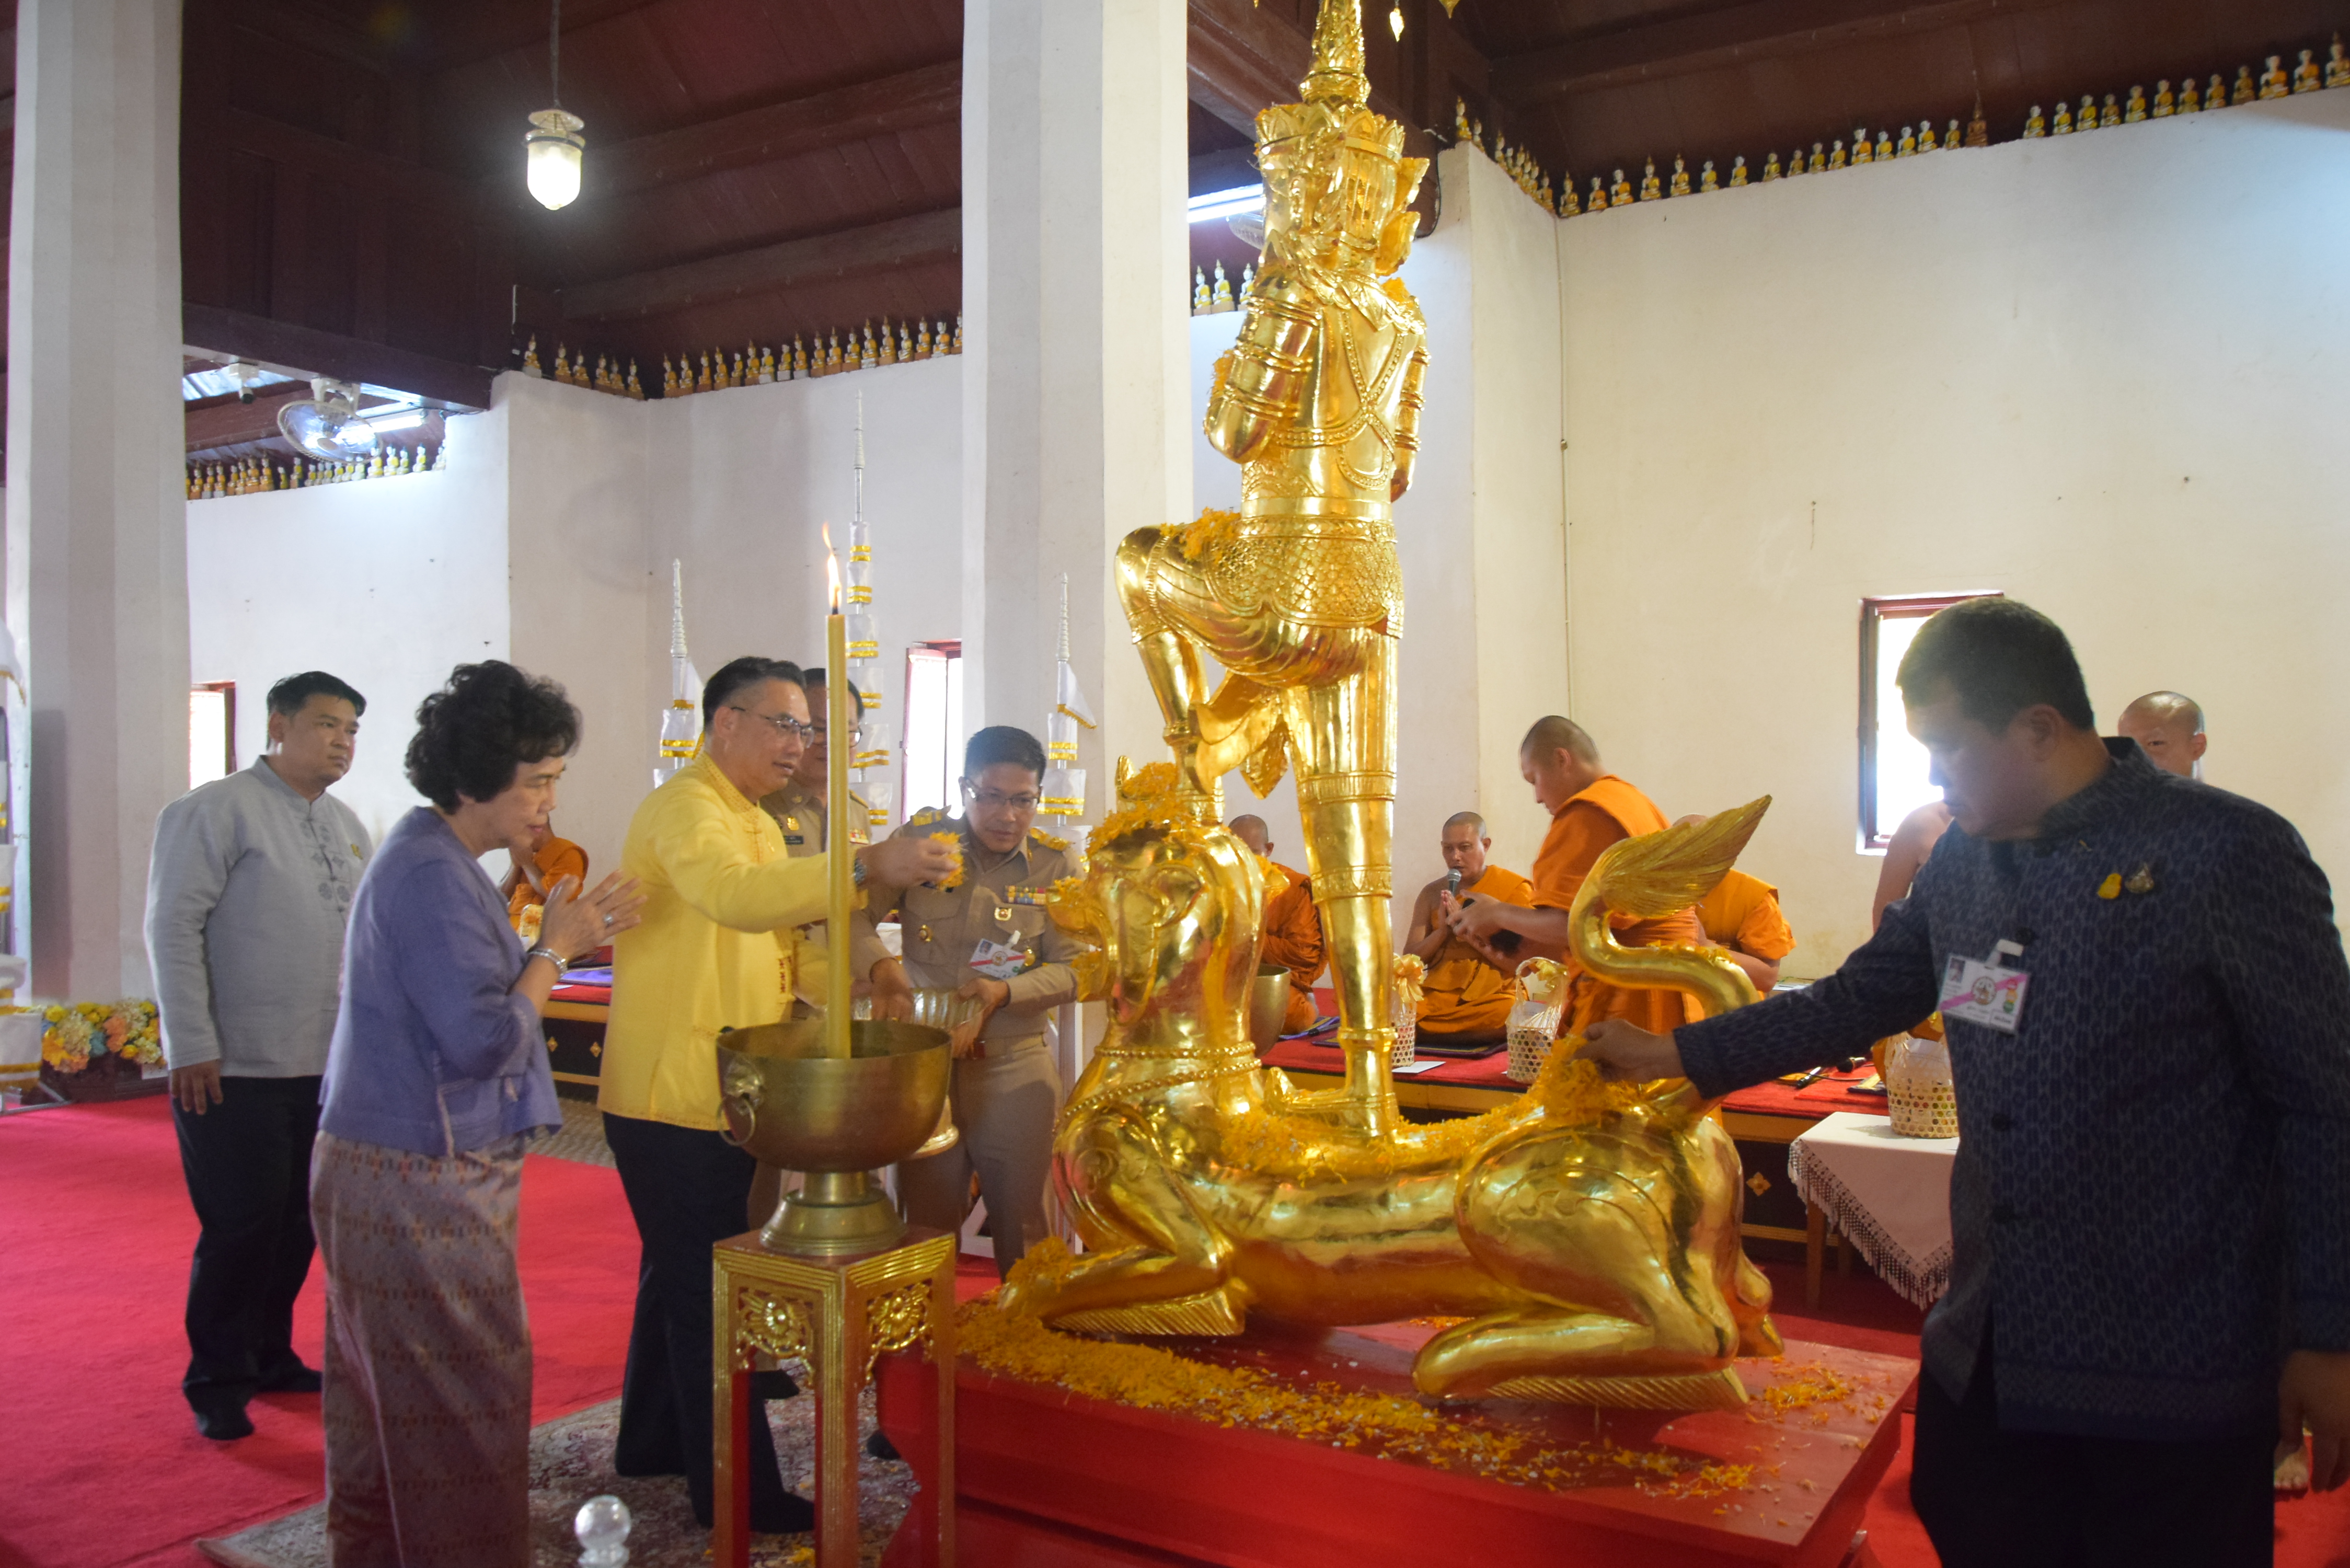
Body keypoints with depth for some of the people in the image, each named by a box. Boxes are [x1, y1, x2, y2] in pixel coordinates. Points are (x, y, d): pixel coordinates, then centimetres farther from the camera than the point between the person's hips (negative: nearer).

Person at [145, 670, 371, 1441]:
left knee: (297, 1226, 13)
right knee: (240, 1229, 1)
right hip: (236, 1071, -6)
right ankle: (217, 1384, 17)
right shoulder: (218, 810, -8)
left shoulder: (345, 826, 13)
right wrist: (191, 1046, -14)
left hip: (324, 1068, 7)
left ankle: (270, 1357, 29)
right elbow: (173, 928, -11)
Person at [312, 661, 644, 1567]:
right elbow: (481, 1042, -24)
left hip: (376, 1172, 11)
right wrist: (556, 947, -13)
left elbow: (462, 994, 16)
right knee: (462, 1402, -1)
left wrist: (561, 937, 6)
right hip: (421, 1185, -11)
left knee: (383, 1392, 21)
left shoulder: (430, 860, 12)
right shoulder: (434, 876, -20)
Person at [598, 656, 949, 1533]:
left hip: (720, 1097, 10)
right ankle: (736, 1491, 9)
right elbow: (734, 896, -36)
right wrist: (868, 866, -43)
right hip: (673, 1101, -10)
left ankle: (652, 1444, 38)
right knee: (706, 1291, -1)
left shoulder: (756, 824, 18)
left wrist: (861, 975, -1)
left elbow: (779, 949, 17)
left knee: (679, 1274, 21)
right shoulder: (685, 809, -15)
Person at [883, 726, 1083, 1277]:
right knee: (928, 1224, 13)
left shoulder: (1056, 865, -1)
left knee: (1021, 1226, 10)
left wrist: (1006, 991, -21)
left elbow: (1075, 968, -4)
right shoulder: (921, 839, -1)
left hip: (1015, 1069, 0)